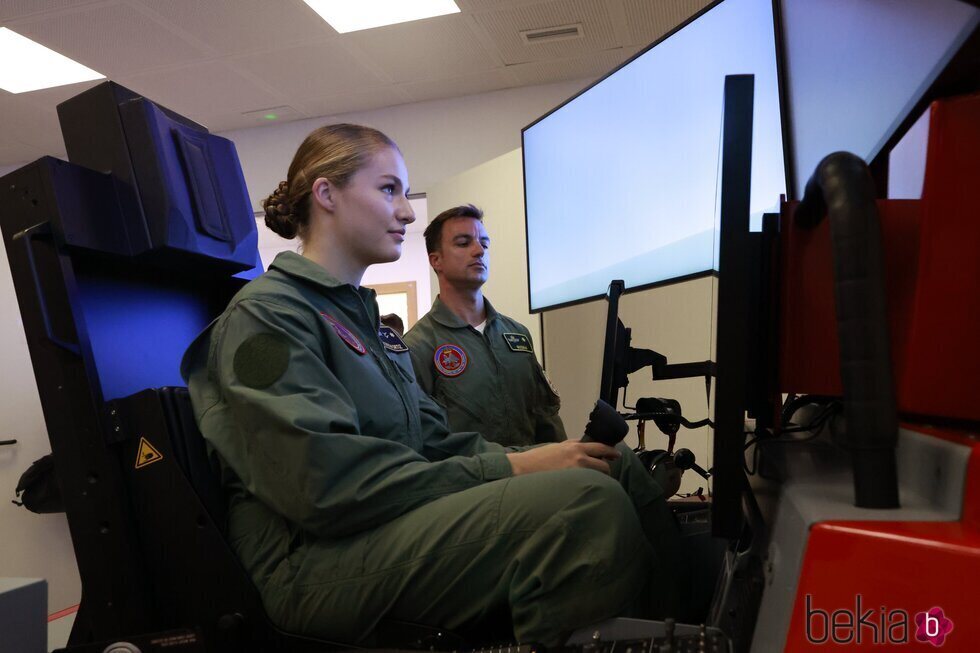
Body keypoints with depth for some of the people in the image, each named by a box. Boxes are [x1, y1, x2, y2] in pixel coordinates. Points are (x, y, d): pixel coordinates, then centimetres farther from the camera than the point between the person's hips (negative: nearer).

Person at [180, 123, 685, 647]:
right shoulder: (265, 314, -6)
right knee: (588, 501, -28)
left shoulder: (362, 314, 21)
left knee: (616, 468, -9)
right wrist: (504, 470, -20)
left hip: (400, 522, 8)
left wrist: (522, 459, -4)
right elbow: (328, 483, -19)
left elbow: (432, 441, 14)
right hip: (315, 556, -8)